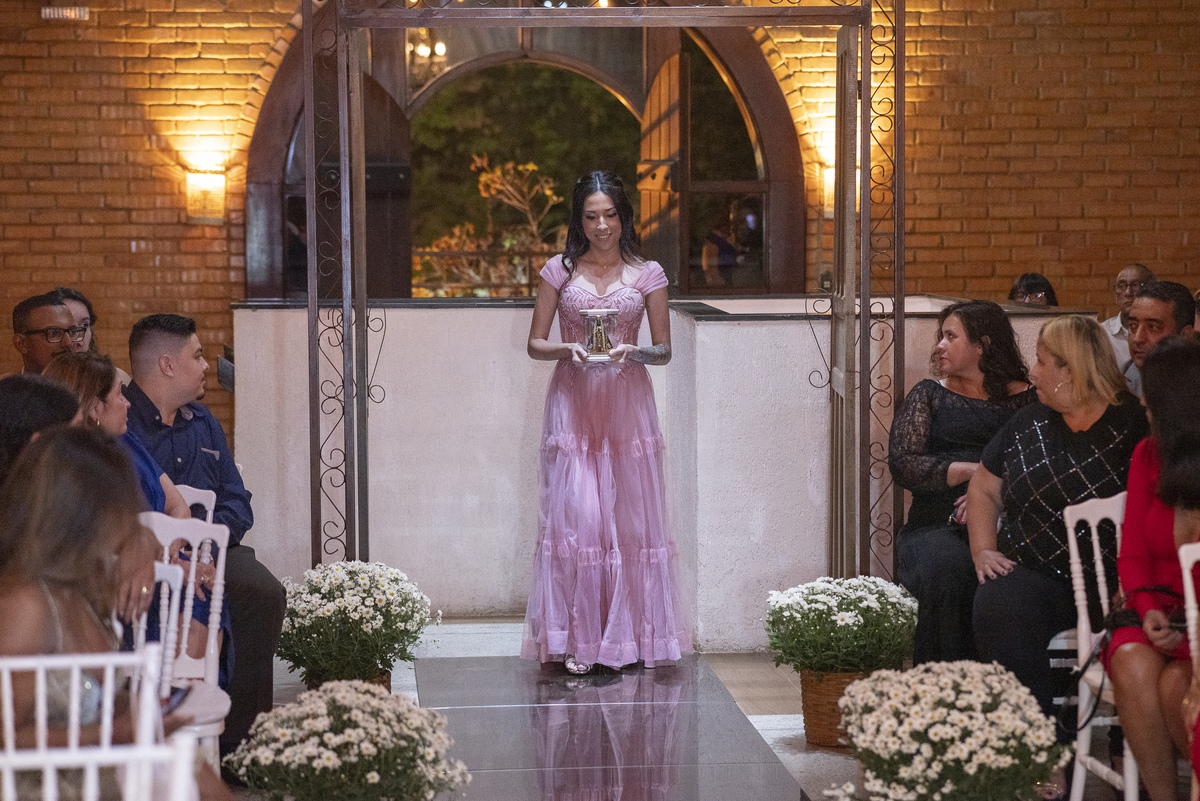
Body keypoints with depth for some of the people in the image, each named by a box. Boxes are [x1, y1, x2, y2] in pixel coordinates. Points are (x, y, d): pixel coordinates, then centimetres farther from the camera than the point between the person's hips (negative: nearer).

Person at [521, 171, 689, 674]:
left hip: (627, 405, 1)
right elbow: (535, 343, 7)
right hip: (573, 402, -1)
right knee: (575, 515, -7)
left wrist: (633, 352, -13)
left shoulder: (647, 275, 5)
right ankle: (576, 640, -2)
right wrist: (569, 350, -13)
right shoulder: (560, 271, 5)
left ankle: (628, 637, 11)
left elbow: (664, 350, 7)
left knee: (630, 516, 1)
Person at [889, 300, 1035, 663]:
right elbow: (903, 464, 4)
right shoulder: (929, 395, 18)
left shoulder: (1025, 399, 16)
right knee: (946, 569, -34)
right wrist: (974, 470, -7)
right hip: (936, 527, 0)